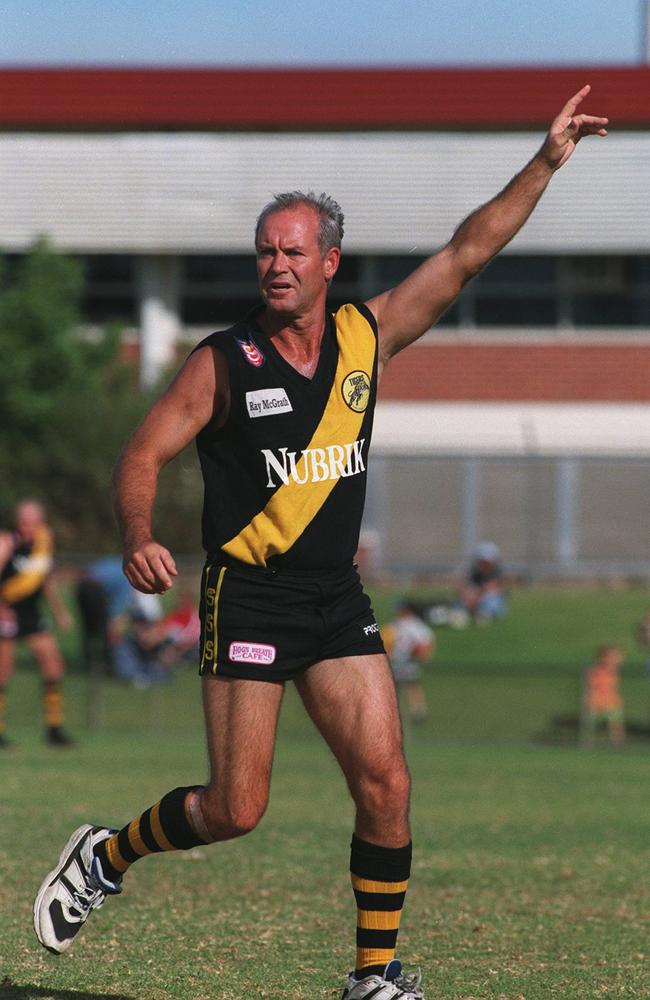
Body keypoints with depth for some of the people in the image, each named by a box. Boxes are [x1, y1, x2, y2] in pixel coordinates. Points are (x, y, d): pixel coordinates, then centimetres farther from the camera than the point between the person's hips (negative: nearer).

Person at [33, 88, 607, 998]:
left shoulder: (366, 338, 5)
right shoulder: (223, 363, -6)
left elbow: (467, 253, 7)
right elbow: (143, 457, -6)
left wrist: (546, 162, 3)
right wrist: (139, 542, -25)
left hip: (338, 599, 4)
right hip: (248, 597, -4)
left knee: (385, 786, -5)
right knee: (236, 810, -6)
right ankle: (105, 858, 20)